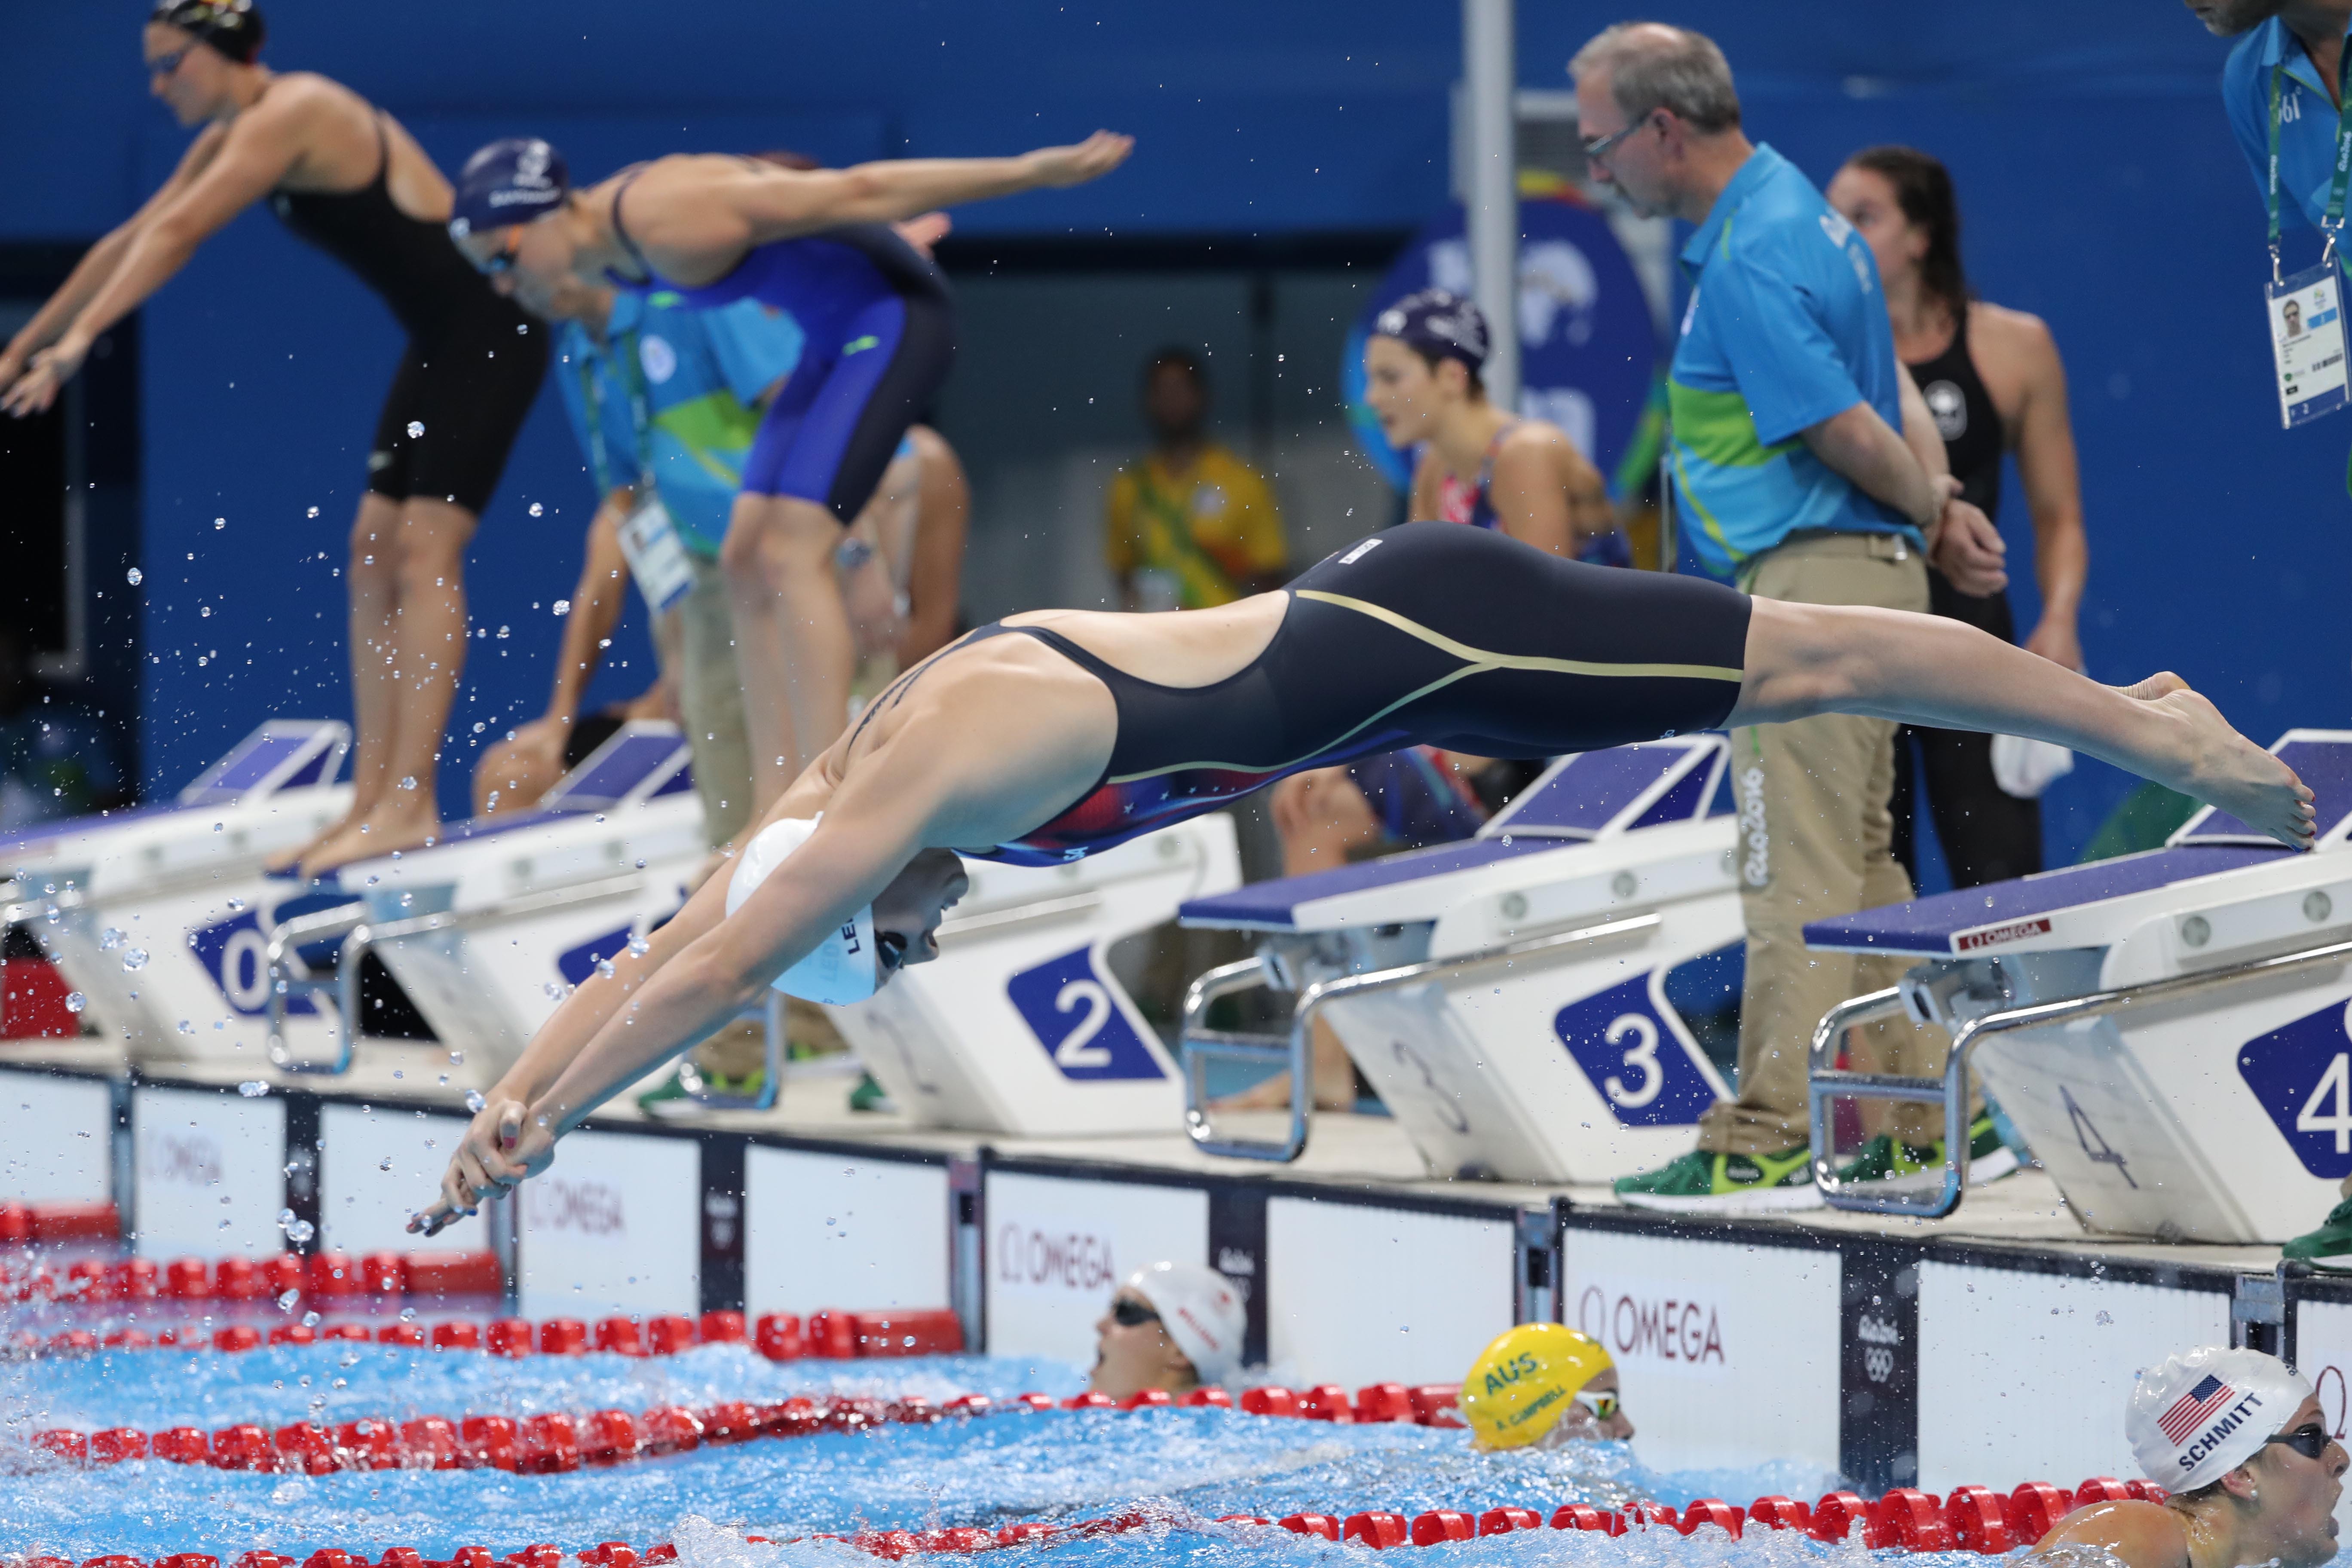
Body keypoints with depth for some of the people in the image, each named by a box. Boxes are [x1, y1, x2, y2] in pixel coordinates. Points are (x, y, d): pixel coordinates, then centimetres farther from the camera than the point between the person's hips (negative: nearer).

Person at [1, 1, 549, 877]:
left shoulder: (288, 117, -18)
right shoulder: (231, 139, 12)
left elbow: (176, 235, -25)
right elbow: (132, 240, 17)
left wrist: (80, 339, -28)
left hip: (489, 334, -10)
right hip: (439, 344, 10)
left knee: (426, 550, -15)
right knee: (375, 550, 5)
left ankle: (410, 803, -19)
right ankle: (371, 802, 4)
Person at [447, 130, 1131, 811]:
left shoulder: (665, 224, -27)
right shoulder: (601, 243, 3)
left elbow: (856, 192, -23)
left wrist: (1030, 171, -18)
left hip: (895, 317, -10)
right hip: (841, 336, 10)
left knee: (791, 552, -17)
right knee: (747, 560, 4)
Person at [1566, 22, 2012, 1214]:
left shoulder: (1747, 264, -19)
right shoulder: (1794, 211, 15)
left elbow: (1844, 428, -20)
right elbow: (1887, 390, 20)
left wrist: (1929, 510, -2)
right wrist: (1941, 507, 8)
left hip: (1811, 580, -10)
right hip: (1861, 572, 10)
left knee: (1794, 878, -9)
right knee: (1858, 866, 15)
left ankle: (1768, 1145, -8)